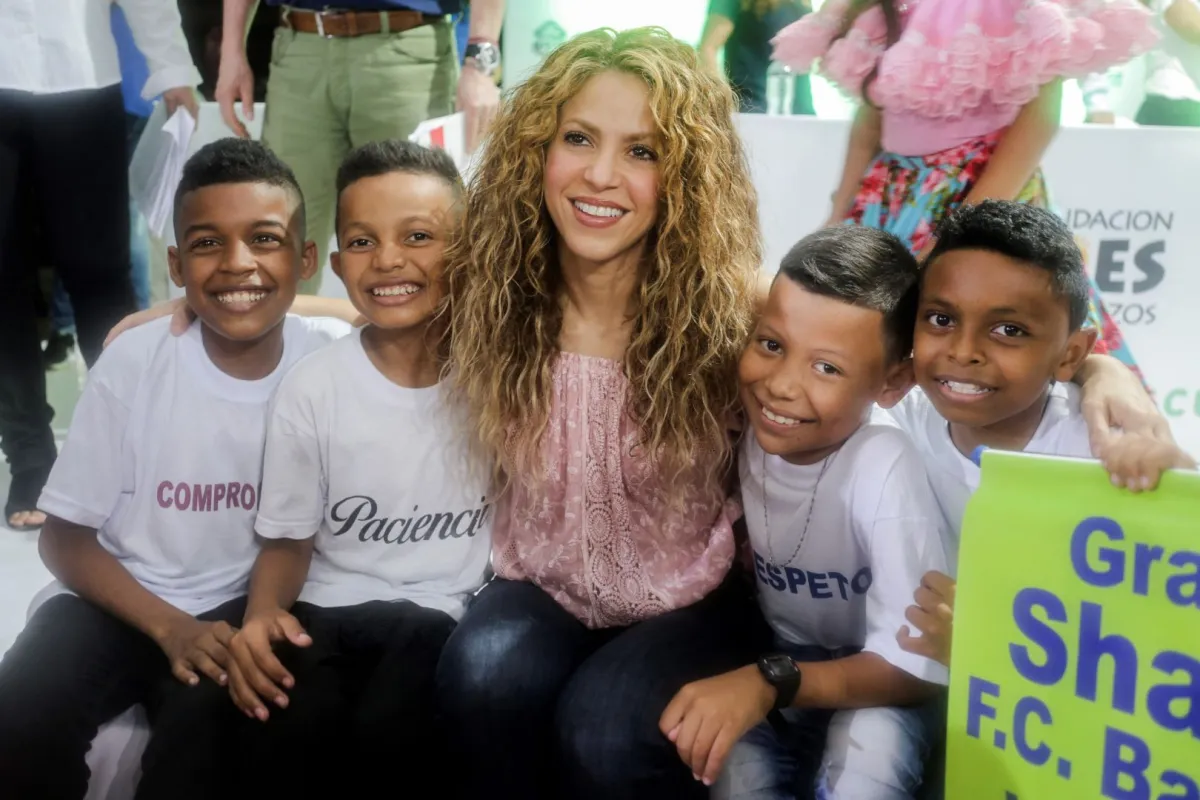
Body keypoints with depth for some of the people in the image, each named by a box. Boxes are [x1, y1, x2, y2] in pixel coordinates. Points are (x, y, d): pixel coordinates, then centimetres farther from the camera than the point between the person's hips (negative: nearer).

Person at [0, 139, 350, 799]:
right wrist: (170, 627, -17)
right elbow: (65, 536, -4)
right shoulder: (133, 362, -11)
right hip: (121, 598, 1)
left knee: (206, 732, -30)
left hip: (244, 606, -1)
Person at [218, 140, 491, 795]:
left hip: (449, 618, -1)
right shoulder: (310, 389, 0)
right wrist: (263, 614, -11)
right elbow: (288, 538, 7)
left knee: (391, 733, -32)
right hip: (327, 615, 1)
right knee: (285, 738, -30)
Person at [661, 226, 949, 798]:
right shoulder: (743, 430, -14)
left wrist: (770, 681, -39)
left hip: (879, 689, -3)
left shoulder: (884, 466, -28)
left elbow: (918, 669, -28)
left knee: (871, 741, -33)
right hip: (773, 662, 3)